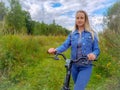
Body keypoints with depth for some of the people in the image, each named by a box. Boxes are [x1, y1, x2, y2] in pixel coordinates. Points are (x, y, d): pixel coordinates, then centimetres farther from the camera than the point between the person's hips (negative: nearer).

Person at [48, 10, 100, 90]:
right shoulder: (72, 34, 4)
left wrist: (94, 54, -28)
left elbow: (97, 49, -4)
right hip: (74, 66, 4)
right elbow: (65, 45, -8)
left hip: (86, 67, -3)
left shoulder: (92, 34, -3)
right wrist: (55, 50, -28)